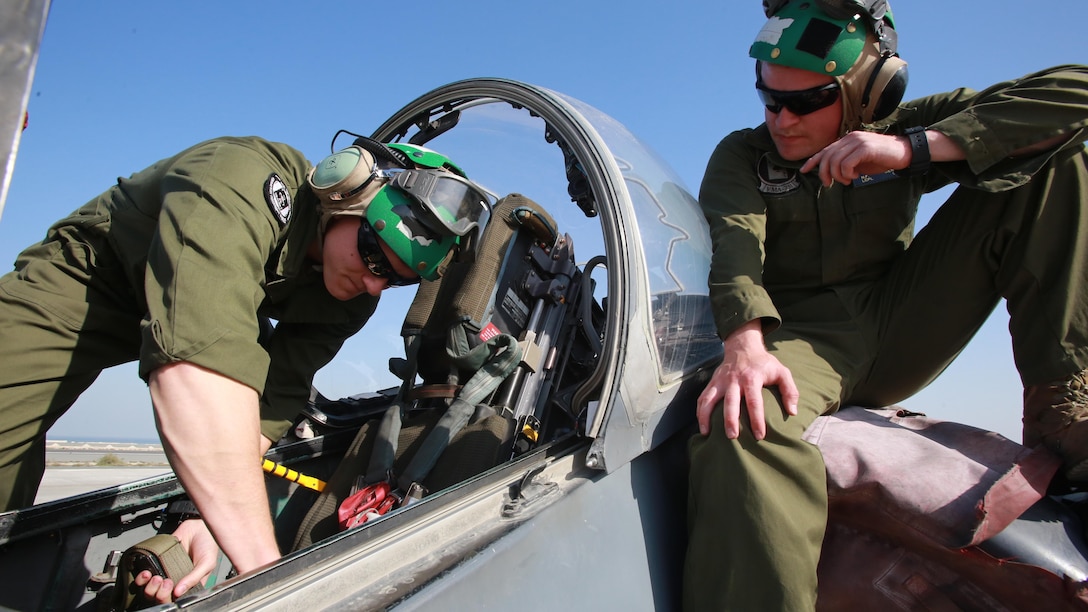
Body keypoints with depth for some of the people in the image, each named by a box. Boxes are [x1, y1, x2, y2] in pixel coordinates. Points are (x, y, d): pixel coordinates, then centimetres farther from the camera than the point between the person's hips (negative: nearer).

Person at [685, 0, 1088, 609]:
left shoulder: (904, 128, 8)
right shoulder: (740, 156, 4)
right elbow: (733, 243, -18)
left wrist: (913, 148, -19)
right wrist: (745, 343, -39)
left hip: (900, 328, 3)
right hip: (800, 339, -3)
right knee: (742, 424, -41)